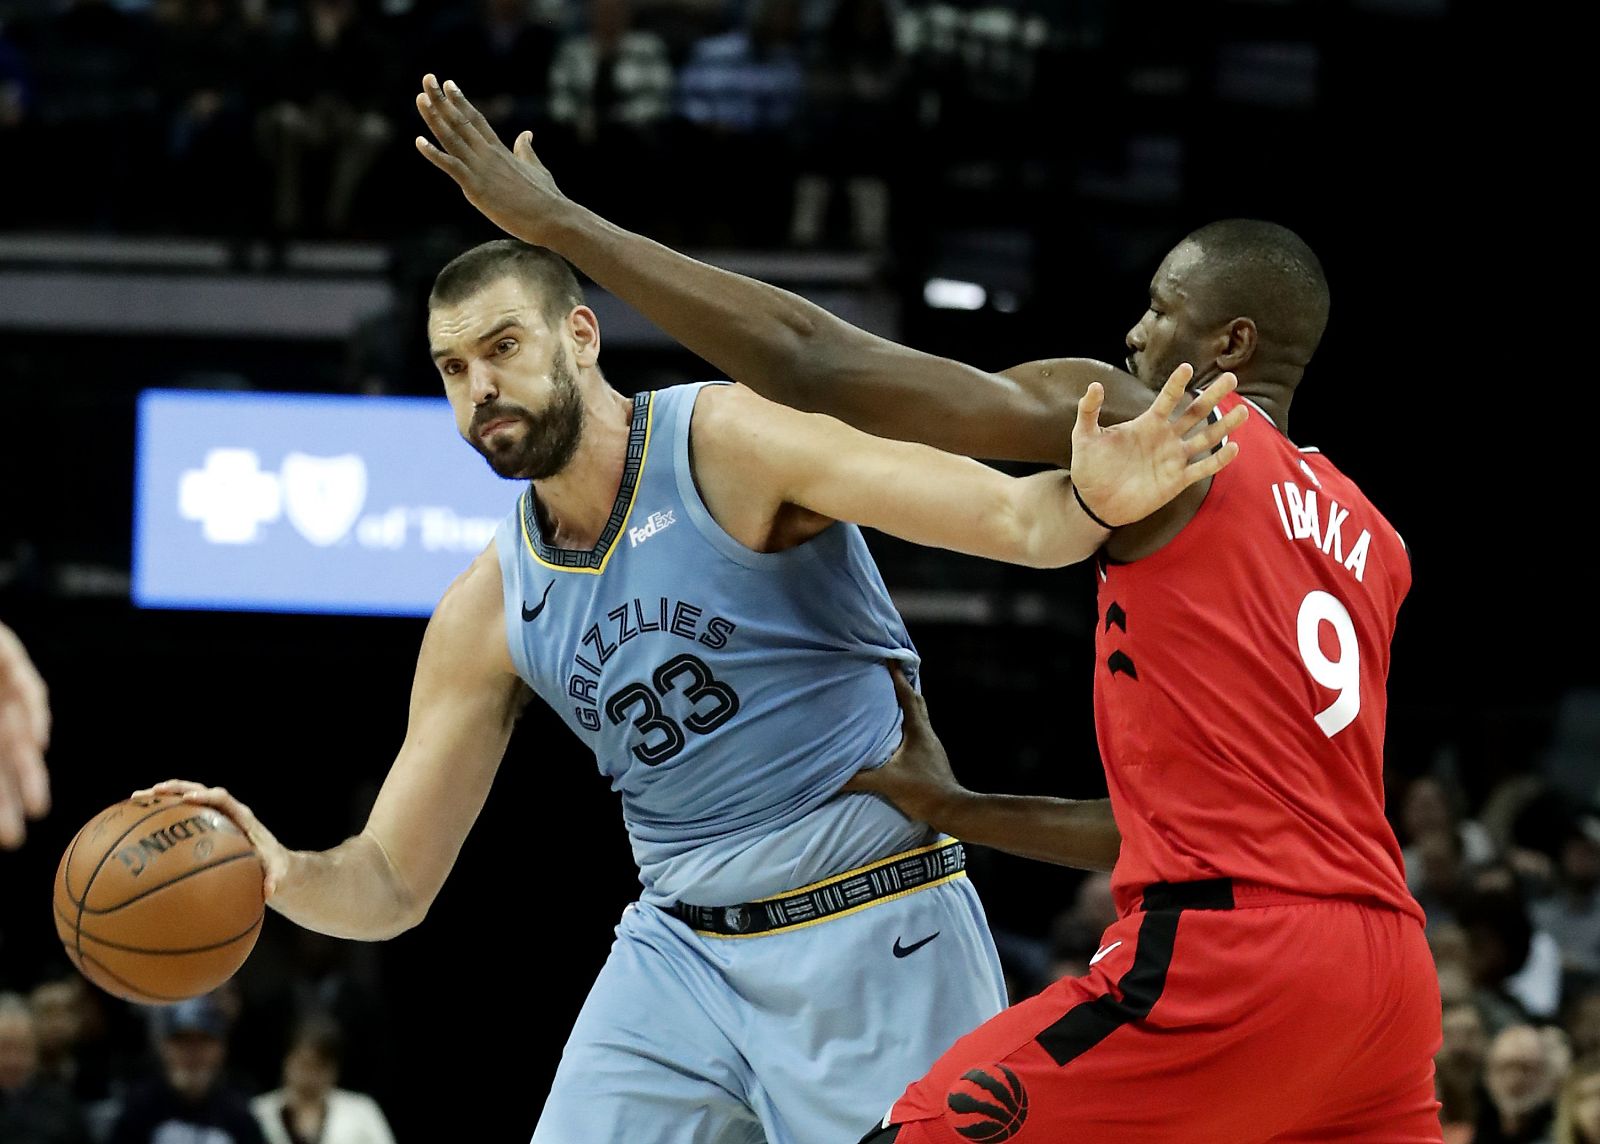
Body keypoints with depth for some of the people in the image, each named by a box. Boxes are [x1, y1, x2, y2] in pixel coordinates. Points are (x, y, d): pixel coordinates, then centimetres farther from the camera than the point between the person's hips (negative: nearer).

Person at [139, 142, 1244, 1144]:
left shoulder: (727, 442, -11)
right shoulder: (486, 617, 4)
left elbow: (1012, 517, -21)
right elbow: (391, 887, 7)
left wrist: (1090, 501, -45)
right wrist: (285, 875, -16)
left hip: (873, 938, -5)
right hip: (681, 949, 5)